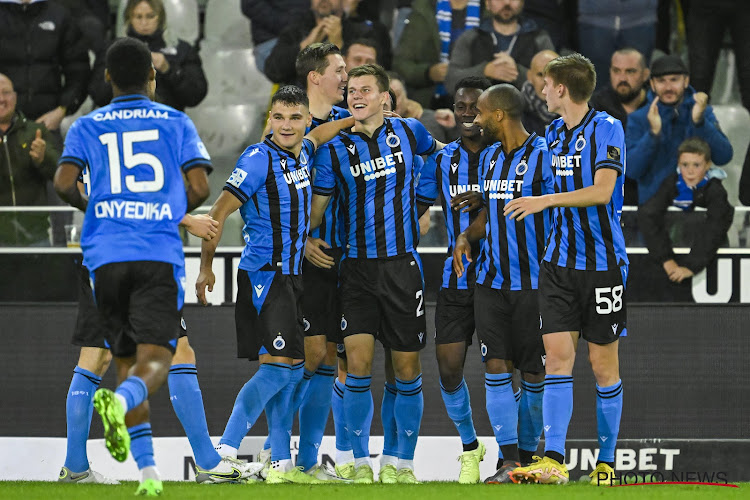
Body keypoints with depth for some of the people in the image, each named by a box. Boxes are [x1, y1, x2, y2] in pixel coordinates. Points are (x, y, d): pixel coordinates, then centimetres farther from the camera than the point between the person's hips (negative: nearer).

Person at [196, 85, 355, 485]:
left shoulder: (302, 153, 11)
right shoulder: (259, 159, -13)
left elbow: (320, 134, 36)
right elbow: (219, 212, -14)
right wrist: (206, 268, -16)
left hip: (291, 276, 9)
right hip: (264, 273, -9)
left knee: (290, 370, 8)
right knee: (277, 365, -17)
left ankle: (281, 463, 11)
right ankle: (224, 451, -17)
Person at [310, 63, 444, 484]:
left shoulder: (408, 132, 4)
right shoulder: (335, 148, 0)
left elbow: (439, 152, 26)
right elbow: (316, 208, 6)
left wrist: (423, 205, 25)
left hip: (402, 265, 1)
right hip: (357, 268, -1)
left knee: (407, 368, 3)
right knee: (358, 363, -11)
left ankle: (405, 463, 13)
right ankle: (361, 462, -1)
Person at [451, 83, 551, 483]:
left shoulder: (543, 155, -10)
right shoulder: (489, 157, 13)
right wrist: (467, 236, 5)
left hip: (534, 281, -6)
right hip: (492, 280, 6)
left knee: (533, 373, 3)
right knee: (496, 367, -4)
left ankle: (528, 455, 15)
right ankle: (508, 460, -4)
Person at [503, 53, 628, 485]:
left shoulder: (607, 129, -10)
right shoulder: (555, 133, 12)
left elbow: (601, 192, -19)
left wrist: (545, 201, -21)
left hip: (603, 262, -6)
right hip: (560, 260, 6)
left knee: (604, 363, 2)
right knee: (558, 355, -6)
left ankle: (606, 464, 12)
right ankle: (553, 461, -11)